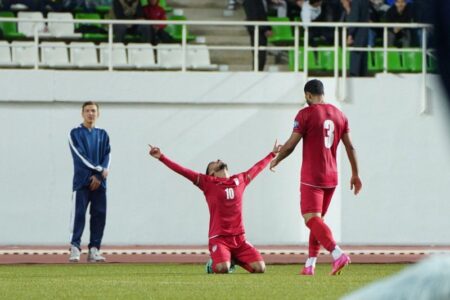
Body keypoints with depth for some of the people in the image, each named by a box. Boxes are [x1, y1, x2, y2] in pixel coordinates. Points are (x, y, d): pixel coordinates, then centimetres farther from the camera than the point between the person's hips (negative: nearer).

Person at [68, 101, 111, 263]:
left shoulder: (102, 134, 16)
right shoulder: (75, 133, 4)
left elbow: (107, 156, 7)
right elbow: (80, 156, -7)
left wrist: (101, 173, -11)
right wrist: (99, 170, -14)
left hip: (99, 182, 4)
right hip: (81, 181, -4)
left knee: (99, 215, 0)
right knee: (79, 214, -10)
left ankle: (94, 249, 3)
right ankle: (75, 248, -12)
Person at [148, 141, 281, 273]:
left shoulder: (240, 180, 15)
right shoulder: (207, 182, 3)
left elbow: (257, 167, 31)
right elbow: (183, 171, -2)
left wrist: (273, 154, 44)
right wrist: (161, 157, -9)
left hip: (239, 238, 4)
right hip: (219, 238, -4)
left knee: (260, 268, -12)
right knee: (223, 269, -29)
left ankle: (234, 259, 18)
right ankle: (213, 264, 9)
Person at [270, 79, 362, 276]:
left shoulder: (306, 114, -8)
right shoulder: (339, 115, 9)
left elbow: (290, 145, -7)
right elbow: (350, 147, 9)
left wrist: (276, 160, 10)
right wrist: (355, 174, 16)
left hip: (311, 177, -7)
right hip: (331, 177, 7)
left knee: (312, 219, -12)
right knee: (317, 218, 15)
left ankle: (338, 254, -31)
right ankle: (310, 265, 12)